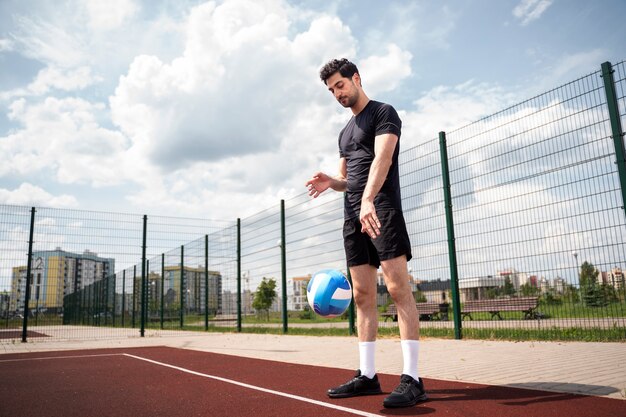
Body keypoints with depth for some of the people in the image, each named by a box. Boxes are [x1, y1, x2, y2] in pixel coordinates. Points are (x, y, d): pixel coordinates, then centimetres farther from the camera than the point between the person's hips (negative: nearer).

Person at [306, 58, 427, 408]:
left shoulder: (383, 113, 1)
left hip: (382, 211, -8)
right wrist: (330, 182, 4)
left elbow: (382, 158, -18)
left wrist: (368, 200, -34)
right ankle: (368, 376, 10)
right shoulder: (346, 132, 25)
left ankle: (412, 379, -11)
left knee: (398, 288, -13)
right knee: (363, 296, 5)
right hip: (354, 218, 8)